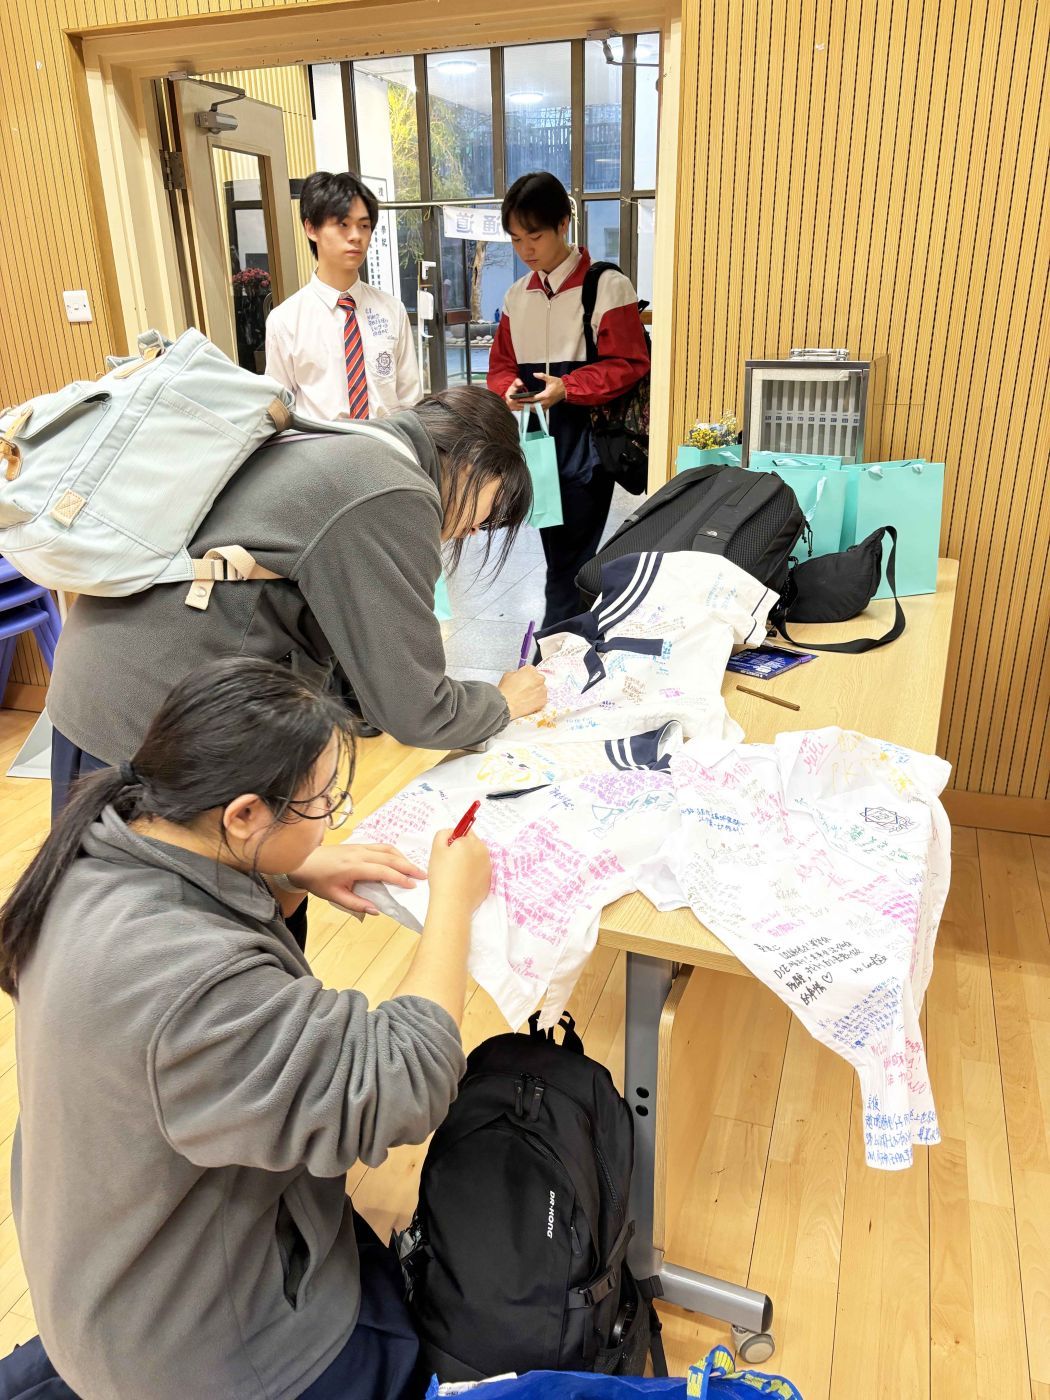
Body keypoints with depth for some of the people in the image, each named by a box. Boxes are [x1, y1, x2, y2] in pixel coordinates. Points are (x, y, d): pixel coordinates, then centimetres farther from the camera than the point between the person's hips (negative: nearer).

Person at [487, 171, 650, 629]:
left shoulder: (608, 288, -6)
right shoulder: (517, 296, 12)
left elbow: (628, 365, -10)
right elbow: (501, 364, 15)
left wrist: (567, 388, -22)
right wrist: (509, 389, -9)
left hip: (585, 445, -5)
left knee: (571, 562, -3)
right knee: (555, 553, 11)